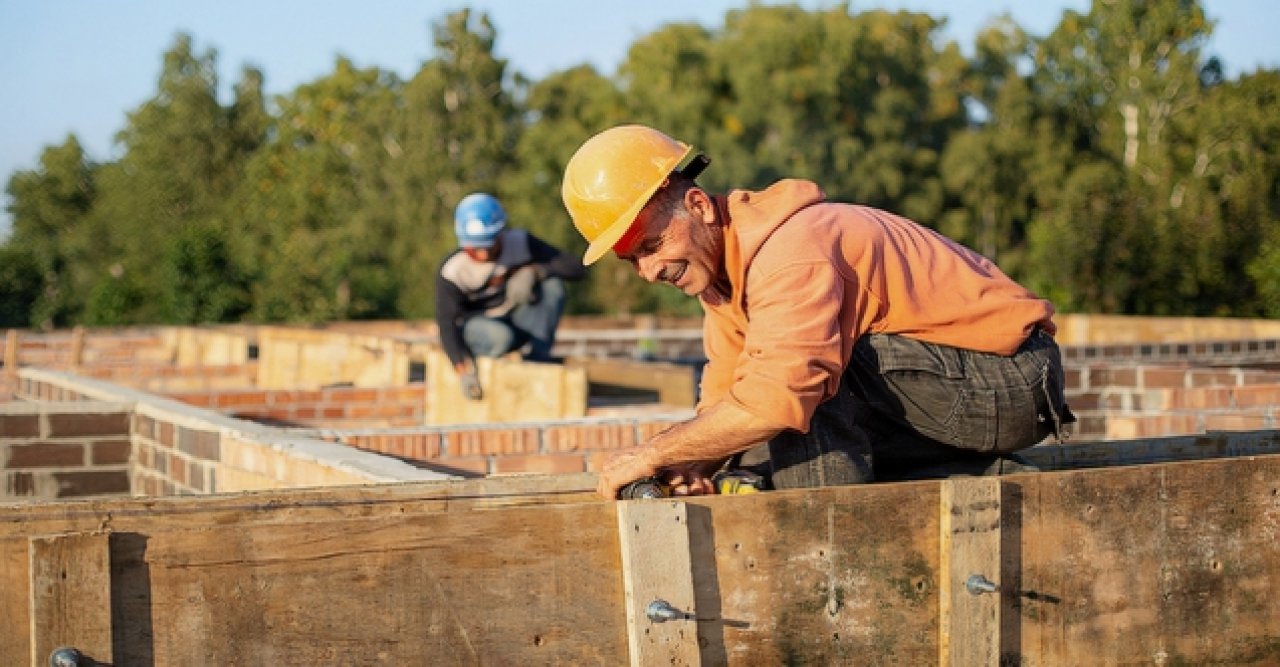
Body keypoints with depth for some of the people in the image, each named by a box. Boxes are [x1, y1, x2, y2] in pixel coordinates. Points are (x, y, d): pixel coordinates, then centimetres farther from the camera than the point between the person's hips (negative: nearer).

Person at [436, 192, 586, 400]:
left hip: (517, 325, 4)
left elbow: (577, 268, -18)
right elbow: (446, 326, -27)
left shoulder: (520, 243, -14)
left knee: (552, 283, -23)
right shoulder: (452, 272, -22)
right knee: (500, 336, -40)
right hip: (474, 326, -4)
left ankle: (536, 356, -20)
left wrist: (532, 271, -34)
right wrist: (464, 371, -40)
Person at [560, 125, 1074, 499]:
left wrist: (651, 455, -28)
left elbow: (775, 398, -37)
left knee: (811, 368, -24)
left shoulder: (791, 251, -25)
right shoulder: (720, 266, 7)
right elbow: (724, 398, 7)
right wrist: (693, 467, -15)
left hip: (1009, 381, -10)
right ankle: (1000, 481, 4)